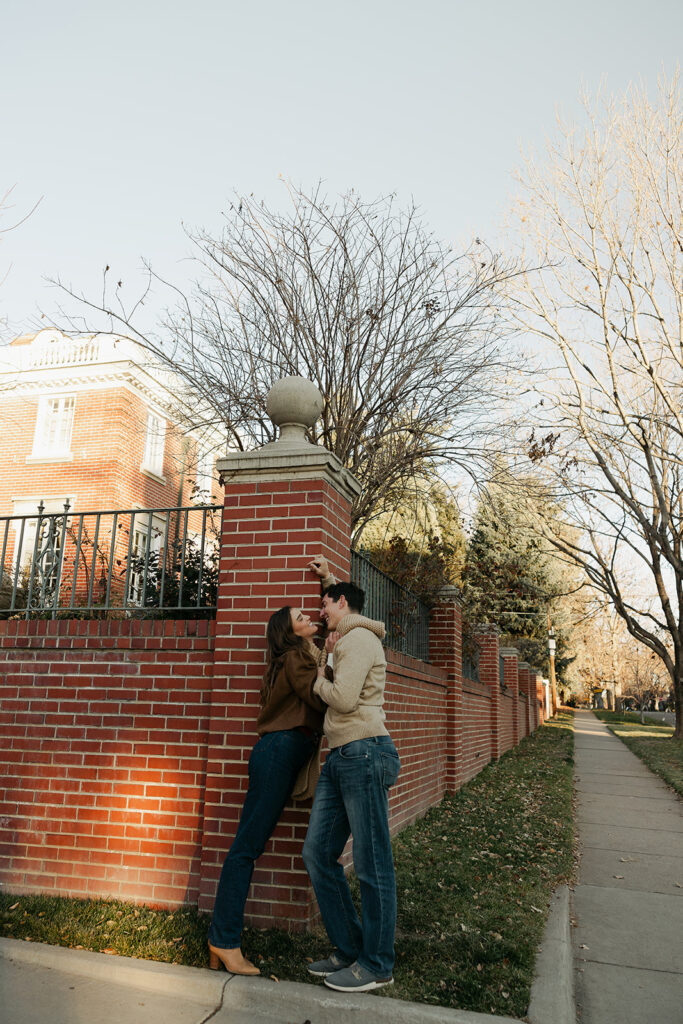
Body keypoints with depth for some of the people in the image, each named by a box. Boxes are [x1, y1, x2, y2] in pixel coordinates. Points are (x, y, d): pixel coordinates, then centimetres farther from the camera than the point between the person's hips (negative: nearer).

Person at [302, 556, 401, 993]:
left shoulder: (359, 638, -8)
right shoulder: (347, 639, 21)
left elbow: (343, 698, -20)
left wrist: (320, 679, 0)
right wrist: (328, 578, 42)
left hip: (364, 753, -10)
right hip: (340, 758, 10)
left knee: (372, 863, 0)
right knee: (318, 853, 9)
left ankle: (377, 965, 11)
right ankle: (350, 949, 20)